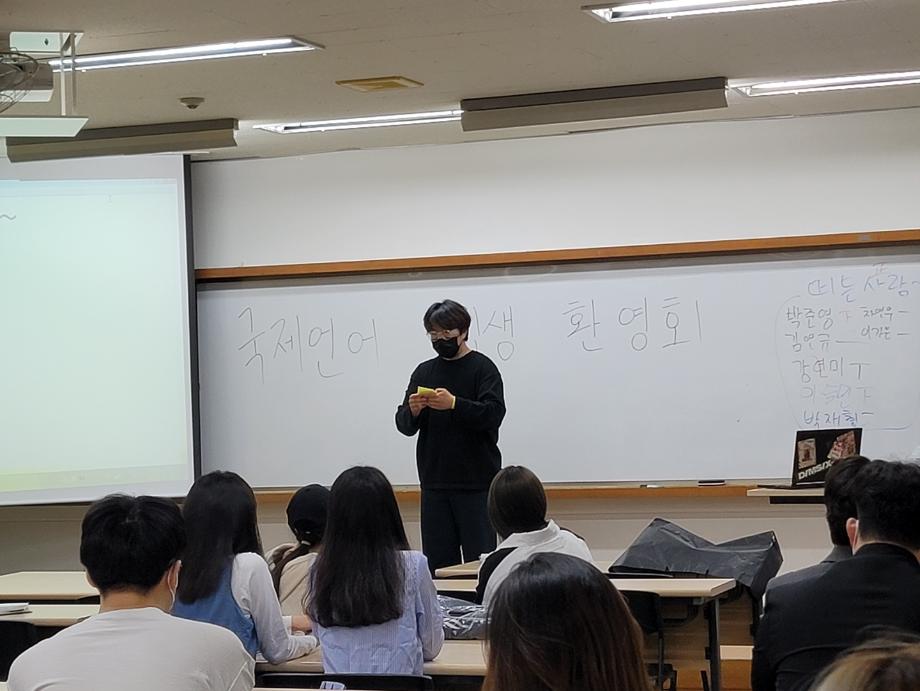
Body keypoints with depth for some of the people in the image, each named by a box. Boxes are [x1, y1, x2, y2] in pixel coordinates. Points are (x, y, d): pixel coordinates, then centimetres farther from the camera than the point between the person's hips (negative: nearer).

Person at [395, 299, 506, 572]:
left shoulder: (482, 368, 0)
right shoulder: (423, 372, 14)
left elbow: (494, 414, -13)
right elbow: (405, 426, 11)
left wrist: (454, 404, -26)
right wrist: (412, 411, -12)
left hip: (476, 483, -5)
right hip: (434, 483, 5)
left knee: (479, 559, -5)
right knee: (437, 562, 4)